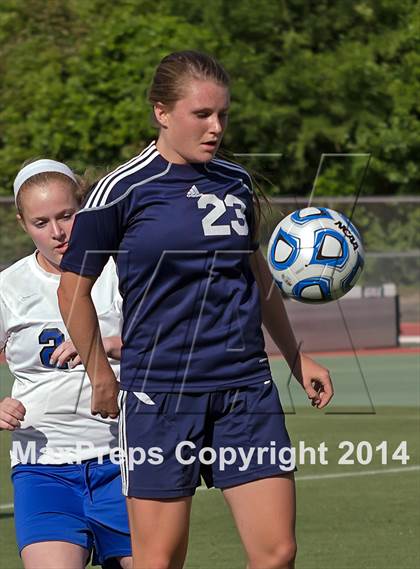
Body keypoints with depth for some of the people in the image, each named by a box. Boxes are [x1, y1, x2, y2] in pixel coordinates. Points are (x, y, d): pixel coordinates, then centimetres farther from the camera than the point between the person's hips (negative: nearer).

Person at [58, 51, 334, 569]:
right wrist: (102, 379, 8)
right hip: (159, 395, -4)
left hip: (246, 389, 4)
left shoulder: (235, 182, 10)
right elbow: (74, 288, 3)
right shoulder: (122, 191, -5)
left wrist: (295, 357, 29)